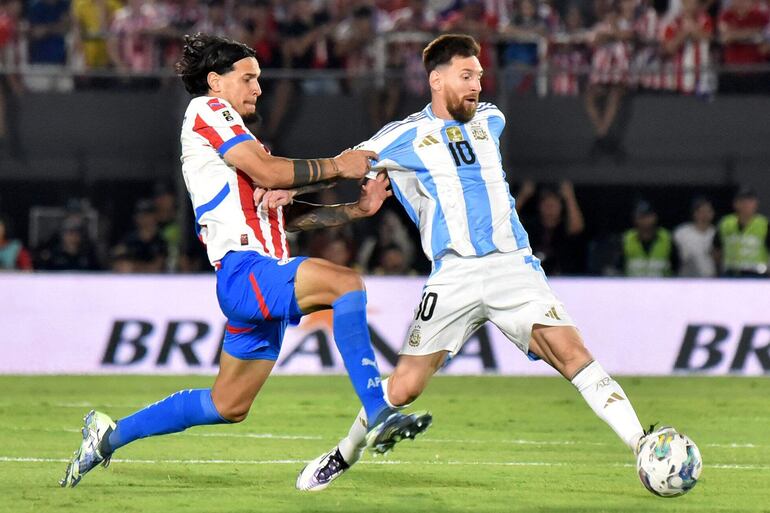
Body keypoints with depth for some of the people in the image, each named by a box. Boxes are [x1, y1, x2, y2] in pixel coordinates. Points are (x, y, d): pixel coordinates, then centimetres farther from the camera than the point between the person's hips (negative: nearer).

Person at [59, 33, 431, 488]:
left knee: (228, 407, 13)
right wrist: (336, 166, -4)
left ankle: (110, 434, 26)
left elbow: (289, 213, 25)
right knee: (345, 282, -29)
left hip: (263, 283, 10)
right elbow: (268, 172, -11)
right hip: (244, 269, -10)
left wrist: (356, 209, 13)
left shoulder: (238, 140, 30)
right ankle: (378, 416, -35)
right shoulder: (207, 109, 1)